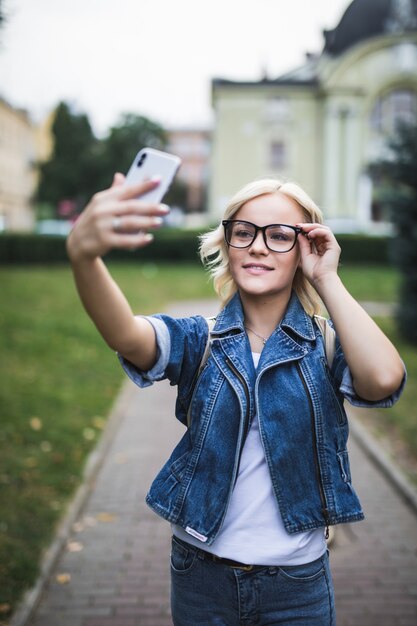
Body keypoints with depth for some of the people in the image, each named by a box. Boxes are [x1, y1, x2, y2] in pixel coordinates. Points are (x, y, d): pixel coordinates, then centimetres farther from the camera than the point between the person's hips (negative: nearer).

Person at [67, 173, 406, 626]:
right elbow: (125, 335, -28)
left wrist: (326, 279, -19)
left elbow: (383, 379, -28)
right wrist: (83, 255, -48)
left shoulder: (324, 347, -6)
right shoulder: (199, 340, -6)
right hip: (201, 575, 1)